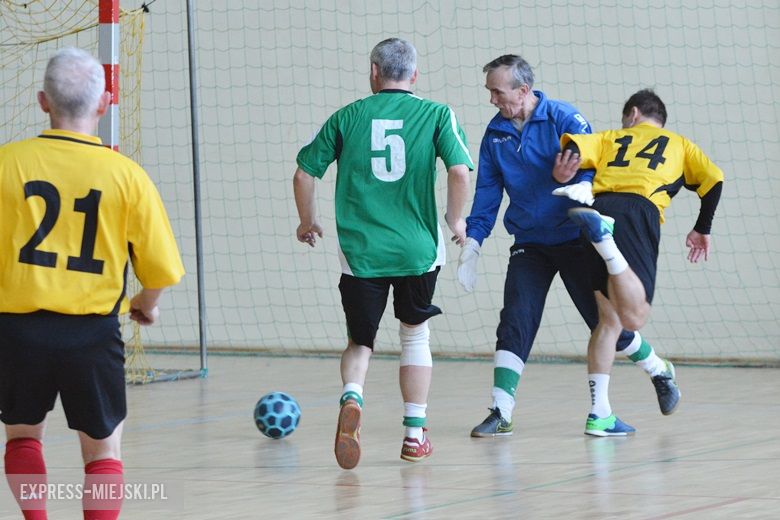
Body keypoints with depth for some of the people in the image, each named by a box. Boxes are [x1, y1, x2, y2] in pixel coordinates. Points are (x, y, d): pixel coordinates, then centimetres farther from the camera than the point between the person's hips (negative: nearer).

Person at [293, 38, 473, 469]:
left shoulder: (347, 117, 5)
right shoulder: (436, 115, 1)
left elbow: (304, 174, 6)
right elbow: (459, 172, -11)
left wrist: (307, 222, 23)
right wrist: (455, 221, 7)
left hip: (360, 251, 0)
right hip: (417, 250, 0)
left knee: (360, 341, 12)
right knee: (415, 336, 19)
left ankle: (351, 398, -19)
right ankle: (414, 434, 19)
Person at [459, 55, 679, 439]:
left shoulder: (563, 119, -10)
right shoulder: (495, 133, 4)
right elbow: (487, 193, 9)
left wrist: (584, 185, -42)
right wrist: (471, 244, 2)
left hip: (575, 240, -3)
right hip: (529, 245, 4)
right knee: (514, 324, -9)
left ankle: (659, 372, 22)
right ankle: (500, 413, -11)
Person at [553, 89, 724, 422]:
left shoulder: (610, 138, 32)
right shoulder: (678, 144, 30)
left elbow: (574, 146, 11)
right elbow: (713, 179, 18)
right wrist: (702, 229, 28)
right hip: (640, 211, -3)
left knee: (609, 319, 10)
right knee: (633, 318, -21)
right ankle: (602, 235, -41)